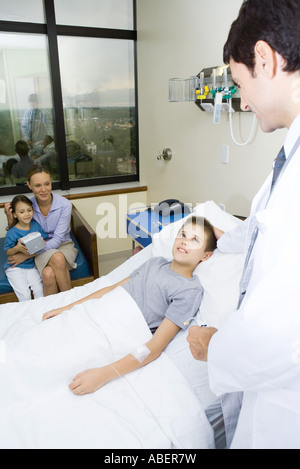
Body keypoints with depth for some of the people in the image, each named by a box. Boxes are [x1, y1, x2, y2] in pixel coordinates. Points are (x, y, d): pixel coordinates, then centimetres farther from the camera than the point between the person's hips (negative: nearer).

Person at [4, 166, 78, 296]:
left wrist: (27, 255, -19)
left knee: (58, 258, -37)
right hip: (42, 251, 1)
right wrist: (11, 219, -15)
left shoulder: (64, 205, -15)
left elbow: (57, 240, -16)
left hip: (63, 245, 0)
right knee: (48, 274, -34)